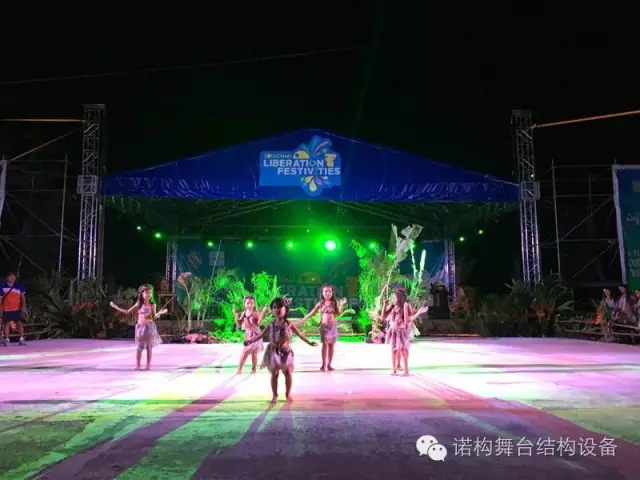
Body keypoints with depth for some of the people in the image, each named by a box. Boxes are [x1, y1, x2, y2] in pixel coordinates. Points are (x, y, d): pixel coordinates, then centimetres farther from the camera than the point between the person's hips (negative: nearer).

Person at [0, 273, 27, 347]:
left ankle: (21, 339, -3)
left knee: (19, 323, -6)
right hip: (6, 309, 1)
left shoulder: (19, 286, 3)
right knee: (6, 323, 5)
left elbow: (23, 296, 5)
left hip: (16, 309, -1)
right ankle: (7, 340, 15)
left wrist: (23, 305, -8)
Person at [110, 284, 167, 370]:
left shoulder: (152, 305, -1)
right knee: (139, 347, 3)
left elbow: (154, 317, -3)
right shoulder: (138, 304, 5)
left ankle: (148, 365, 11)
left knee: (149, 347, 2)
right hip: (140, 327, 2)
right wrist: (116, 307, 10)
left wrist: (160, 313, -22)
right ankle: (137, 365, 13)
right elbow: (127, 312, 12)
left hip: (149, 327, -2)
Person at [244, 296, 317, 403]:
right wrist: (250, 341, -7)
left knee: (288, 372, -1)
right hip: (274, 352, 1)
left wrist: (309, 342, -3)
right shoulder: (271, 325, -2)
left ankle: (288, 393, 18)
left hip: (286, 351, 0)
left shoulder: (289, 324, -5)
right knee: (274, 373, 4)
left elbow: (300, 334, 2)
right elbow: (261, 335, 3)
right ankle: (274, 395, 17)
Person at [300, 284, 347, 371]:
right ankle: (324, 364, 1)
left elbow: (339, 313, -7)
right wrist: (302, 320, 5)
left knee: (332, 345, 3)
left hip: (333, 325, 1)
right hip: (324, 325, -1)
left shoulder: (335, 303, 1)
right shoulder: (320, 303, 3)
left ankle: (329, 364, 11)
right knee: (325, 344, -4)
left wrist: (342, 305, -21)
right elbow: (311, 313, 7)